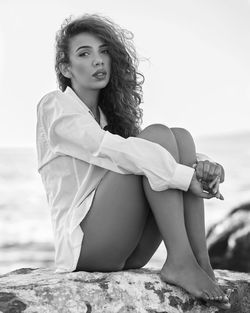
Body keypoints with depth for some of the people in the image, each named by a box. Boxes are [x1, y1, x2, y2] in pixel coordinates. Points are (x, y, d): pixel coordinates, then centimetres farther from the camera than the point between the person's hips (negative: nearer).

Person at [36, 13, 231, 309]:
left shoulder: (110, 115, 21)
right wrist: (185, 176, -23)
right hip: (82, 244, -7)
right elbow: (108, 149, -18)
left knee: (180, 136, -8)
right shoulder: (54, 107, -2)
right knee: (157, 135, -18)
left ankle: (202, 263, -18)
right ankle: (180, 261, -26)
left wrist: (205, 165, -12)